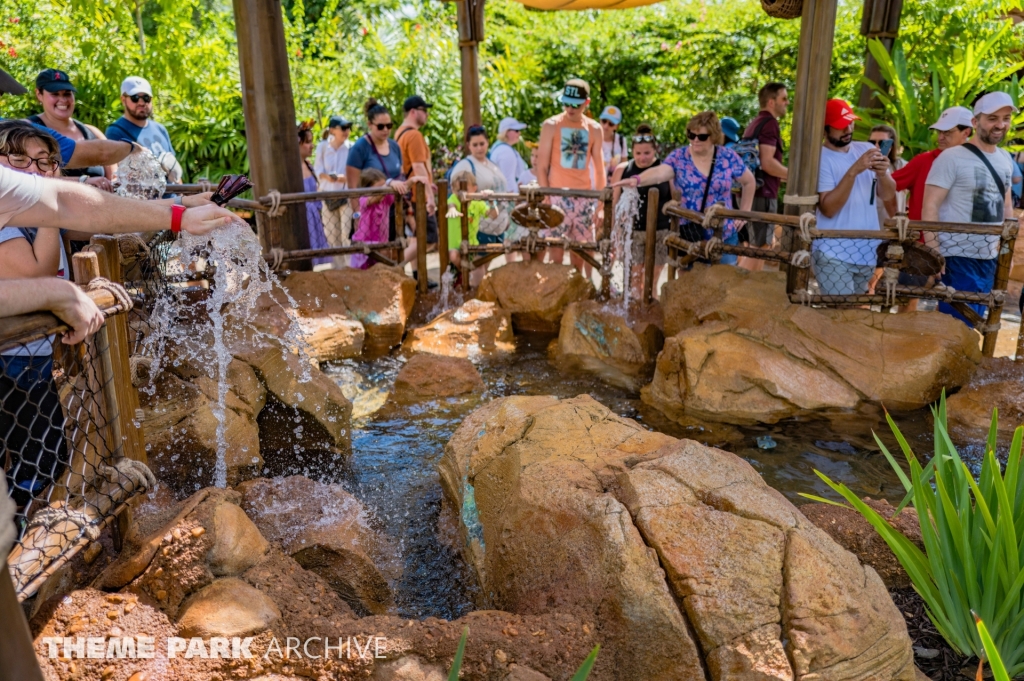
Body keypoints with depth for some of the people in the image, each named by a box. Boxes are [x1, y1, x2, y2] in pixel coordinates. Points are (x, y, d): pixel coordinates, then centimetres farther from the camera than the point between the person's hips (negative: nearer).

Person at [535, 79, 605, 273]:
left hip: (584, 199, 3)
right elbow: (542, 167, -2)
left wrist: (601, 204, 5)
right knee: (555, 252, -5)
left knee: (579, 251, 9)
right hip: (557, 197, -3)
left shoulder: (594, 129, 8)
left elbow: (599, 170, 10)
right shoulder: (551, 126, -1)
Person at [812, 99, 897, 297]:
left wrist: (882, 174, -16)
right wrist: (854, 171, -26)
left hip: (867, 252, 6)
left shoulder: (867, 149, 8)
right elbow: (828, 209, -19)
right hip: (833, 254, -6)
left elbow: (888, 196, 5)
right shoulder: (820, 158, -9)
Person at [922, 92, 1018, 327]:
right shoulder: (952, 157, -12)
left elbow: (1006, 205, 20)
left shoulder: (1006, 159, 11)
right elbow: (930, 207, -16)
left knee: (971, 324, 14)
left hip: (989, 258, 7)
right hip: (958, 258, -7)